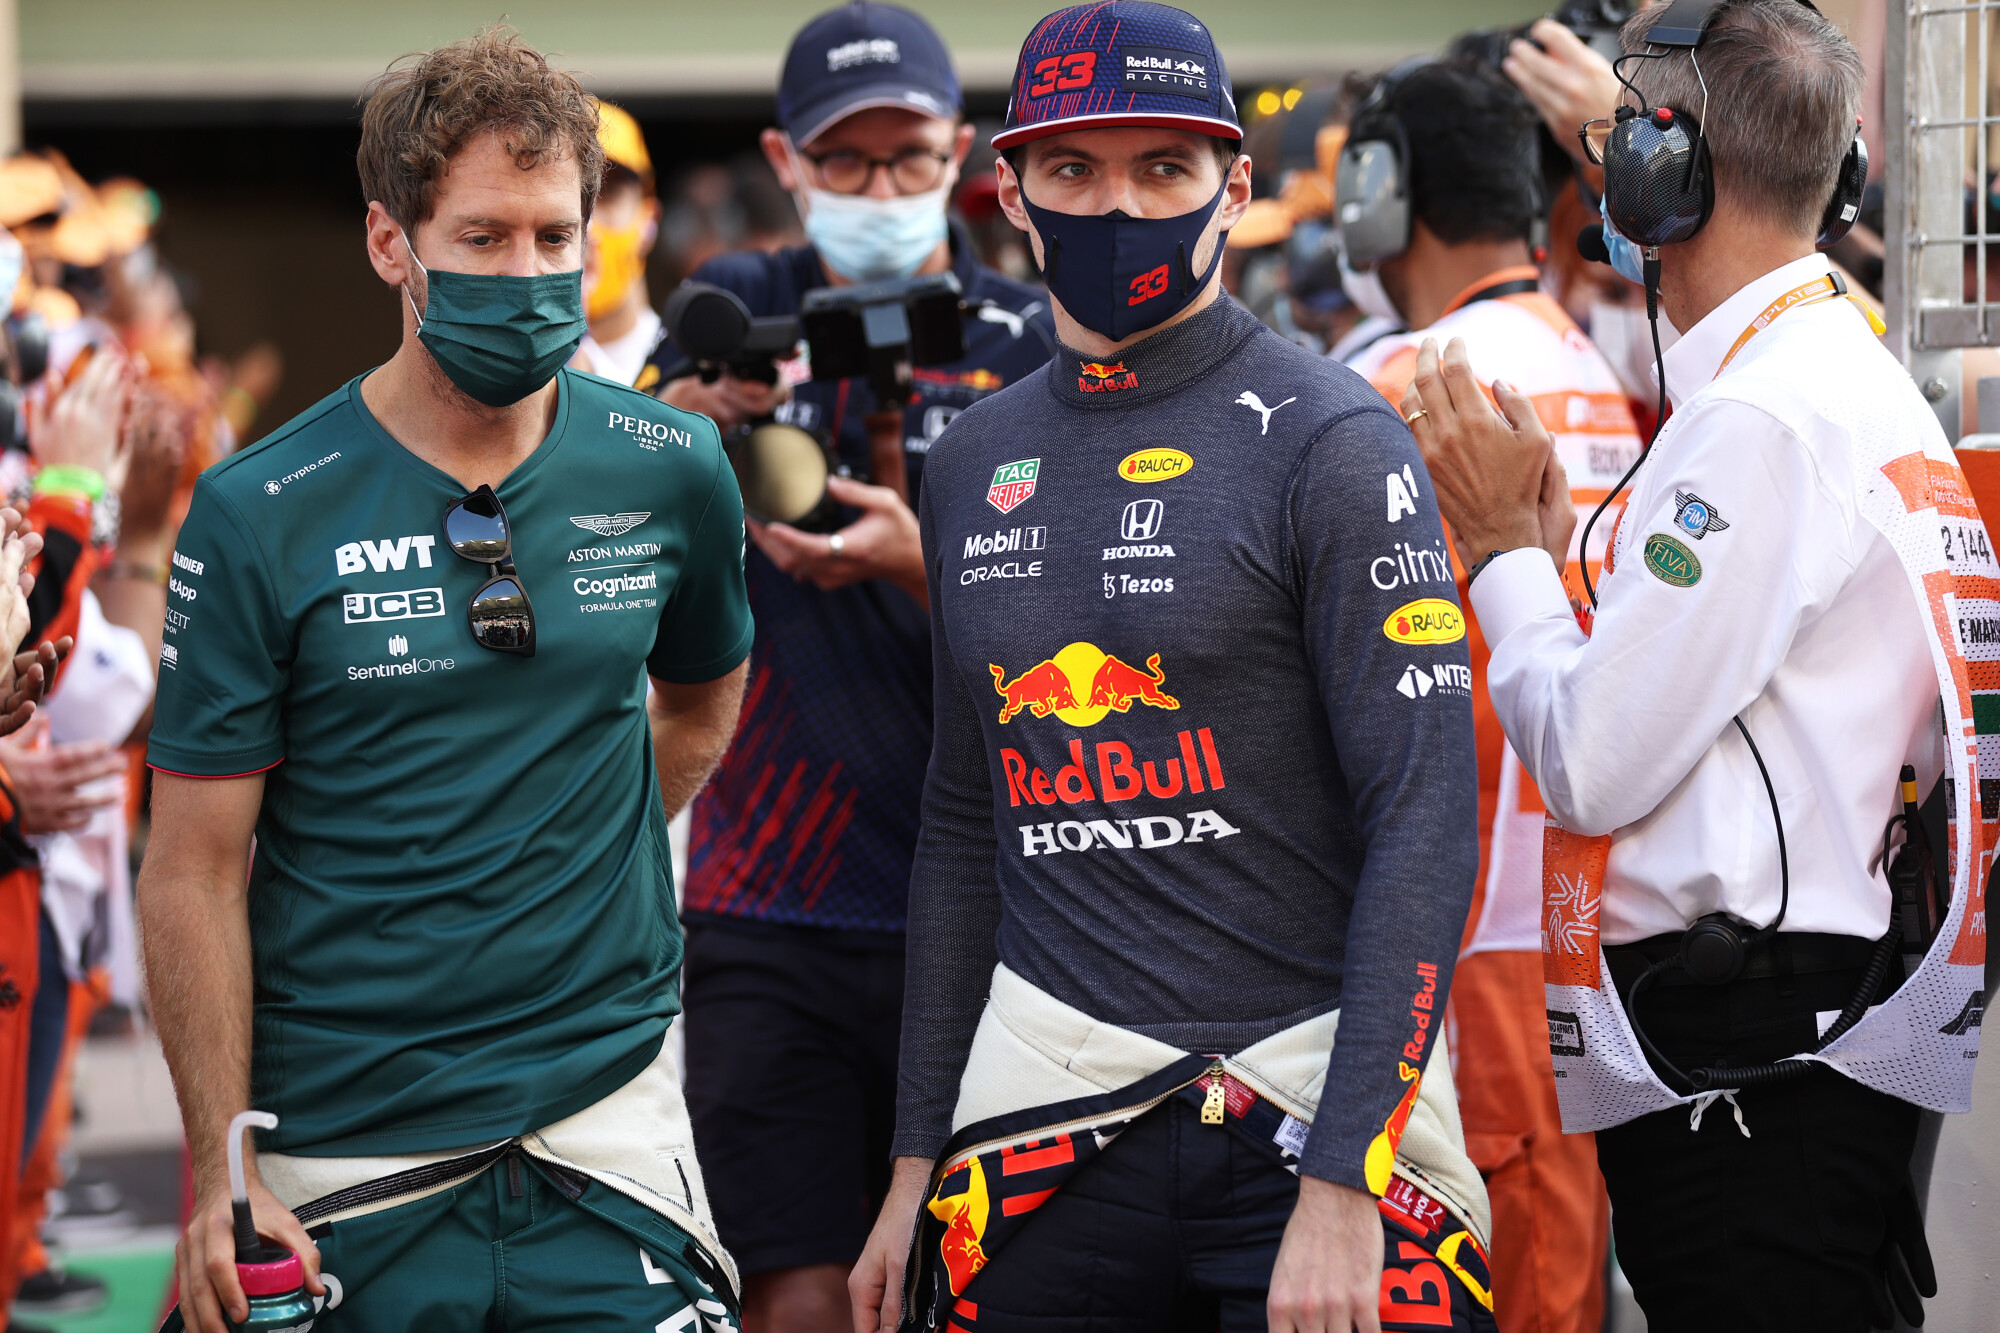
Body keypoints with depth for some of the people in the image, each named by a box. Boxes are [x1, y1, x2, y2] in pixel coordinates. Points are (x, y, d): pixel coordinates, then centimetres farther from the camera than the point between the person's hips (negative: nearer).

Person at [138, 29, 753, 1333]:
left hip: (611, 1111, 2)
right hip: (350, 1149, -2)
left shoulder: (670, 474, 2)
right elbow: (197, 871, -7)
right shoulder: (260, 517, -7)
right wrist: (219, 1175, -12)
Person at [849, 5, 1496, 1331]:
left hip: (1313, 1076, -4)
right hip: (1045, 1097, 5)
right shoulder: (975, 464, 11)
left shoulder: (1326, 440, -6)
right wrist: (917, 1161, 15)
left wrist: (1341, 1180, -17)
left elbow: (1424, 825, -11)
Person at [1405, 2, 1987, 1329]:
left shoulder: (1765, 419, -16)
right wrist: (1552, 536, 15)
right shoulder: (1866, 386, 15)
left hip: (1747, 1064, -10)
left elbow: (1592, 768, -15)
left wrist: (1502, 544, -1)